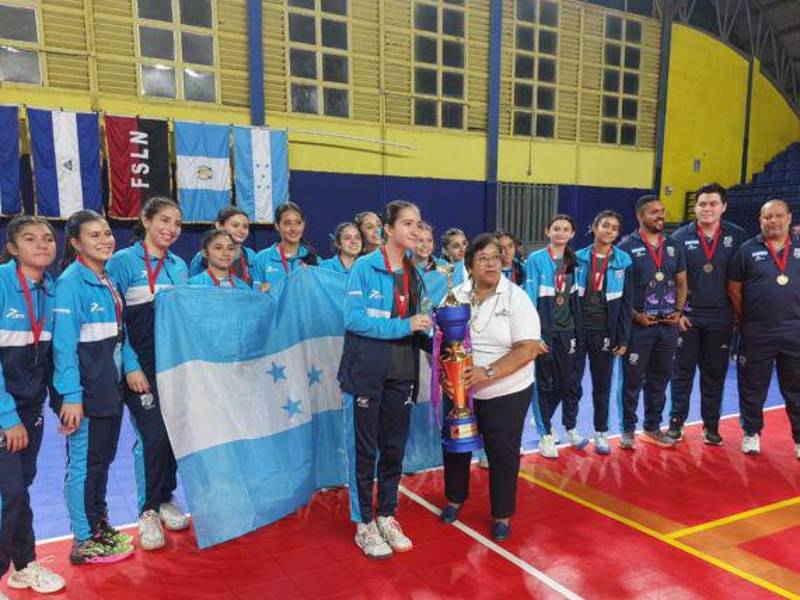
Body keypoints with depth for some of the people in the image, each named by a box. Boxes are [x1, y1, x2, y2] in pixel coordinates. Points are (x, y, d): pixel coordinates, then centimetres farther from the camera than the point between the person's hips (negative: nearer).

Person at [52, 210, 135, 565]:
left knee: (103, 458, 17)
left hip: (110, 385, 8)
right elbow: (64, 343, -19)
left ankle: (100, 527, 32)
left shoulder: (107, 279, 9)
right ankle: (85, 542, 18)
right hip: (84, 388, -8)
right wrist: (71, 396, -22)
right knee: (84, 463, 3)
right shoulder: (71, 282, -15)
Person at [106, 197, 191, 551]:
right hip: (141, 366, -5)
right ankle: (148, 511, 10)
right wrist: (131, 366, -15)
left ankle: (165, 499, 27)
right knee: (153, 435, -8)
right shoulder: (122, 262, -6)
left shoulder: (179, 266, 10)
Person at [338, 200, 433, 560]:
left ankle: (386, 517, 31)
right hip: (366, 372, -6)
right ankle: (363, 524, 21)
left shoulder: (414, 275, 9)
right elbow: (354, 318, -18)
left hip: (401, 374, 6)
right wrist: (404, 326, -20)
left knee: (394, 449, 14)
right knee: (363, 450, 6)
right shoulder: (365, 267, -10)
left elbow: (416, 328, 12)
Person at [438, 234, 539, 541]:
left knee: (503, 454, 6)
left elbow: (528, 349, -18)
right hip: (460, 390, 3)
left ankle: (502, 514, 27)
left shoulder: (516, 298, -11)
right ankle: (455, 498, 41)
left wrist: (488, 372, -26)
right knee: (456, 445, 15)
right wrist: (443, 373, -15)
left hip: (507, 393, -3)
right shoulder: (455, 296, -2)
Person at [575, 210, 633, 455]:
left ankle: (601, 432, 23)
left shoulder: (623, 261, 0)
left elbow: (626, 302, 0)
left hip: (605, 331, 0)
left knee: (602, 384, 10)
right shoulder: (579, 258, 1)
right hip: (577, 328, 0)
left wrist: (623, 338, -2)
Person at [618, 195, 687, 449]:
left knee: (659, 379, 13)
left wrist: (678, 311, 3)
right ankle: (628, 429, 15)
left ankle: (653, 428, 26)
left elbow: (681, 283, 16)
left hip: (668, 325, 5)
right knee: (632, 380, 2)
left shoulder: (673, 246, 10)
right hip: (638, 325, -5)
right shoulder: (627, 247, -6)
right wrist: (635, 315, -12)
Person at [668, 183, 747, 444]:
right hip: (687, 316, -1)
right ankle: (676, 421, 19)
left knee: (715, 374, 10)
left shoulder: (737, 236, 0)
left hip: (720, 319, 1)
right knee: (682, 372, 7)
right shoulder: (680, 237, -1)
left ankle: (711, 426, 23)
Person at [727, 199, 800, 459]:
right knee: (753, 387, 9)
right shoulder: (747, 250, 0)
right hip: (756, 333, -1)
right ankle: (752, 433, 24)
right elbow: (734, 289, 3)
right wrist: (745, 320, 3)